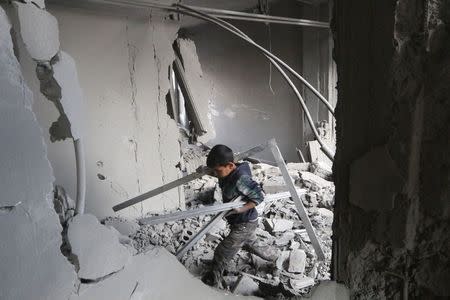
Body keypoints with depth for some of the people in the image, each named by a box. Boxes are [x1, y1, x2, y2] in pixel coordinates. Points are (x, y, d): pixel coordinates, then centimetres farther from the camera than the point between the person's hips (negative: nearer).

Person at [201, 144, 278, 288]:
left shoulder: (240, 179, -34)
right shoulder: (229, 173, -9)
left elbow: (259, 196, -26)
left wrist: (241, 209, -33)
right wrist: (205, 170, -5)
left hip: (244, 224, -9)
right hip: (240, 221, 9)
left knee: (222, 253, -2)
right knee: (252, 244, 31)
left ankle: (213, 283, 17)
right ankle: (277, 259, 52)